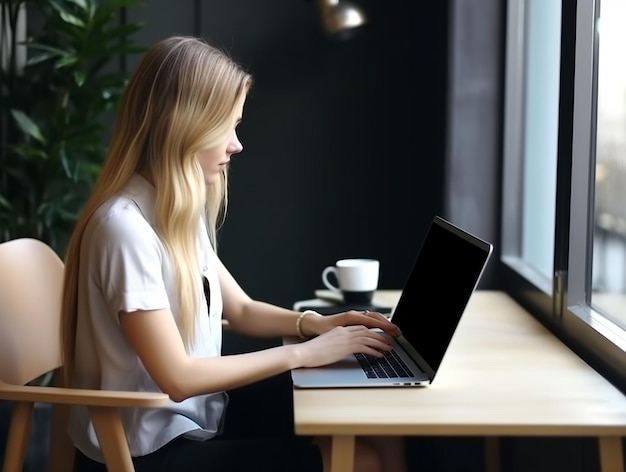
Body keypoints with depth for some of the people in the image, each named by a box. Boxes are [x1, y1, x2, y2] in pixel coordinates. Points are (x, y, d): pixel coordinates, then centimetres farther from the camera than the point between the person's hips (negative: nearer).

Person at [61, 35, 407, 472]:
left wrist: (316, 323, -2)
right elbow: (177, 377, -23)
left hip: (197, 419, 8)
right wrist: (303, 352, -17)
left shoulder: (180, 211, 5)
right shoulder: (125, 224, -23)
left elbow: (241, 309, 17)